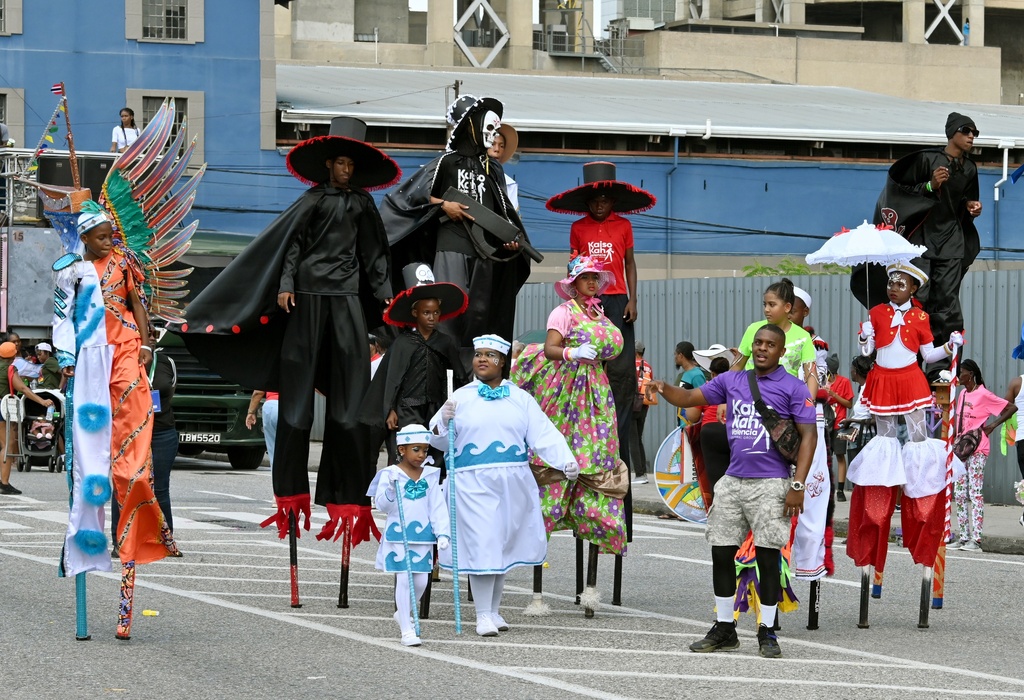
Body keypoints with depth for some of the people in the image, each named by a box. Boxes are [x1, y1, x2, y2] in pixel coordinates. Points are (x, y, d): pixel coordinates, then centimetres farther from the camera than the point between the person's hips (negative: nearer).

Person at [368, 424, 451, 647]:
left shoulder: (430, 476, 6)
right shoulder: (390, 475, -4)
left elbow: (438, 507, 6)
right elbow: (381, 504, -9)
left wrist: (442, 532, -3)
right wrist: (390, 490, -28)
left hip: (423, 536, 4)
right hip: (398, 535, -4)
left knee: (421, 581, 6)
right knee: (404, 579, -8)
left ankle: (402, 614, 34)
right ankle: (406, 631, -5)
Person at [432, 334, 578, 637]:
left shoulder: (520, 398, 9)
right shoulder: (461, 398, 5)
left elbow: (543, 434, 2)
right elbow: (441, 441, 5)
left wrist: (567, 461, -10)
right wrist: (444, 422, -16)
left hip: (514, 483, 3)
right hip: (473, 483, -3)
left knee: (503, 545, 9)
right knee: (482, 546, -8)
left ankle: (494, 610, 22)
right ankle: (483, 615, -3)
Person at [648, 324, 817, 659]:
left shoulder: (794, 388, -2)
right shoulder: (732, 381, 12)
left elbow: (809, 436, -6)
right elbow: (691, 397, 14)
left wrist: (798, 485, -14)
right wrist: (664, 389, -9)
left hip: (770, 484, -5)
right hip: (732, 481, 5)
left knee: (768, 557, -3)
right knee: (721, 553, 5)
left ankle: (767, 633, 6)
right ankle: (724, 629, 15)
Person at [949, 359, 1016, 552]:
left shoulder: (983, 395, -10)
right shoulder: (962, 395, 14)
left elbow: (1012, 408, -9)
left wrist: (993, 425, -12)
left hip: (977, 450, -8)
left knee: (975, 493, -9)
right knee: (959, 494, 6)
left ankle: (976, 540, -10)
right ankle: (964, 538, 10)